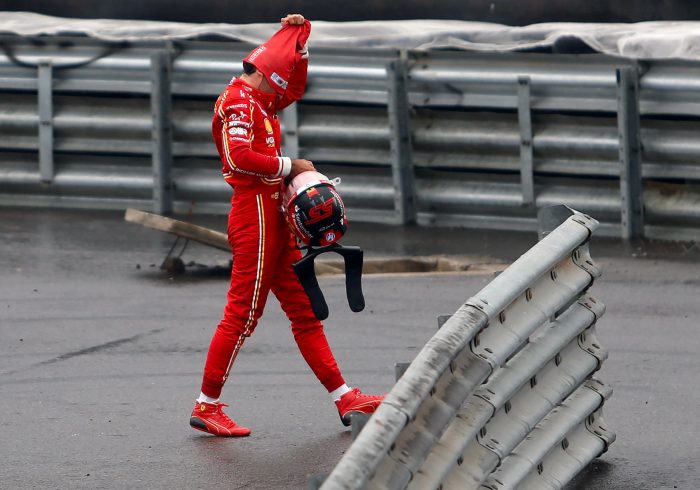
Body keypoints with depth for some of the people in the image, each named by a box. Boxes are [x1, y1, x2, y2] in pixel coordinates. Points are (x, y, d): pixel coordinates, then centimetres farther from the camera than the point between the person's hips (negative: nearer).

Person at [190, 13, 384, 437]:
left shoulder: (260, 102, 20)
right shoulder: (238, 101, -9)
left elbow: (297, 84, 34)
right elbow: (241, 157, -24)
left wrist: (297, 34, 20)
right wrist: (290, 167, -14)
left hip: (275, 217, 10)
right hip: (255, 214, -10)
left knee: (305, 311, 9)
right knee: (243, 314, -8)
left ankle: (346, 399, 9)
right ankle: (207, 406, -4)